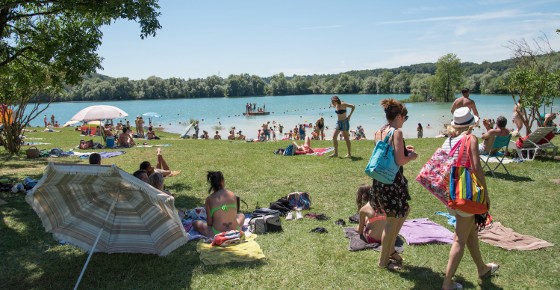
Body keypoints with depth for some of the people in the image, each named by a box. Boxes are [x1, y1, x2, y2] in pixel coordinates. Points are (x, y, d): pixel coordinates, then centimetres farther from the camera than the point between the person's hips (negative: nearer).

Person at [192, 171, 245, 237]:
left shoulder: (209, 199, -6)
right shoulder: (232, 195, 0)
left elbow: (209, 223, -3)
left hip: (217, 234, -2)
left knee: (195, 223, 18)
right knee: (241, 215, 34)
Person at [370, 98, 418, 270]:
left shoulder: (379, 132, 9)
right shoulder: (397, 132, -16)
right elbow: (400, 161, -21)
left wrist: (403, 149, 22)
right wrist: (411, 157, -2)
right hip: (393, 181, -9)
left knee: (404, 211, 25)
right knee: (393, 221, 6)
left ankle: (389, 249, 33)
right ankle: (384, 261, 18)